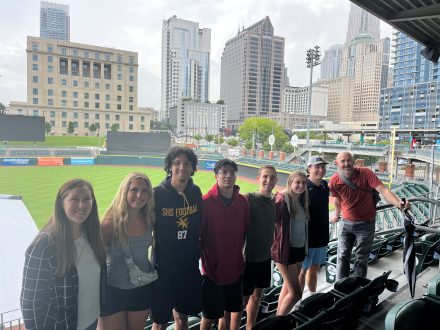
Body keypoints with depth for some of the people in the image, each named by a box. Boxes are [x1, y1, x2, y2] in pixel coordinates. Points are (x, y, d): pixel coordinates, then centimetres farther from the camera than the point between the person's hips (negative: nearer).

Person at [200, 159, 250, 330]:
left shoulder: (242, 201, -2)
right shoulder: (206, 202, -16)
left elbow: (244, 231, 8)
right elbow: (199, 234, -13)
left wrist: (239, 254, 9)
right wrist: (207, 262, -11)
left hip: (235, 267, 4)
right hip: (213, 269, -4)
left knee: (229, 310, 19)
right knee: (210, 316, 11)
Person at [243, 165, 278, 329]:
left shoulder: (275, 202, 2)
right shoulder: (248, 199, -18)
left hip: (265, 257, 6)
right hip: (247, 257, -6)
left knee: (257, 295, 20)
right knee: (242, 299, 6)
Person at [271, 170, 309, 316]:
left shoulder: (302, 201, 6)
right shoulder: (282, 201, -20)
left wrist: (305, 246, 15)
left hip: (300, 249, 8)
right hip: (286, 250, -8)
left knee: (288, 287, 20)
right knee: (296, 292, -3)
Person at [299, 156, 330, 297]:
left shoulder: (324, 185, 3)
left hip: (322, 236, 7)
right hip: (307, 236, -6)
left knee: (315, 267, 20)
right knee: (302, 270, 7)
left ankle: (313, 297, 37)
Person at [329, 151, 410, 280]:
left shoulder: (365, 173, -19)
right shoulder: (334, 181, -10)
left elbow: (382, 189, -32)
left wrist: (398, 202, -50)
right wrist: (336, 215, 24)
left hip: (366, 224, -2)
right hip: (345, 223, 2)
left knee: (361, 259, 10)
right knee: (342, 257, 4)